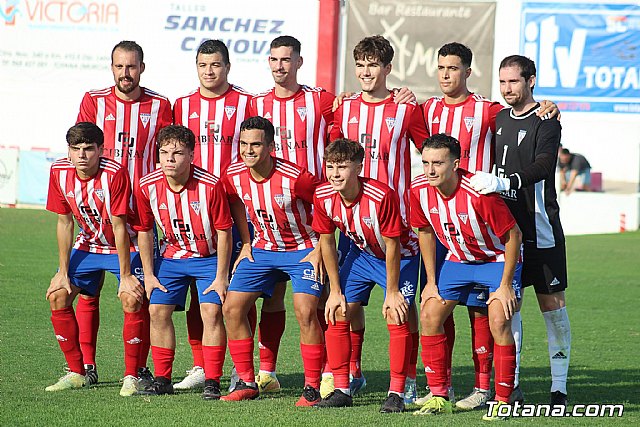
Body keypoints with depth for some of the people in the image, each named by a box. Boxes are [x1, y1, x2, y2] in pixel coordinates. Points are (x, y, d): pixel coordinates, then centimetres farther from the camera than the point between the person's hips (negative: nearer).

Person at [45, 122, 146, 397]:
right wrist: (63, 272, -3)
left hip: (125, 246, -5)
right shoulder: (60, 172, -13)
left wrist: (126, 275, -21)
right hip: (88, 245, 5)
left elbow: (119, 226, -25)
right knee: (57, 295, -4)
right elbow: (65, 222, -4)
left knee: (131, 299, -25)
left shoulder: (115, 174, -29)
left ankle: (131, 376, -13)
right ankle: (77, 373, 7)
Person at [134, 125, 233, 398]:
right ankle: (162, 380, 8)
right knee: (158, 310, -4)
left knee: (211, 311, -17)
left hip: (209, 256, -4)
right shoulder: (147, 186, -13)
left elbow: (223, 232, -15)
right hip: (171, 257, 4)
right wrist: (149, 274, 1)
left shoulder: (210, 186, -24)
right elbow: (145, 231, 2)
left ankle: (212, 382, -11)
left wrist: (221, 277, -15)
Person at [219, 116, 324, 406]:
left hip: (302, 250, -5)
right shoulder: (234, 176, -10)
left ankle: (312, 387, -11)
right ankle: (247, 382, 8)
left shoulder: (294, 177, -25)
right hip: (262, 249, 5)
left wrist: (319, 249, -15)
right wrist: (247, 245, 8)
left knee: (305, 311, -22)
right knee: (232, 307, -4)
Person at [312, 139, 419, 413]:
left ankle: (396, 393, -10)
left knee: (396, 316, -18)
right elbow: (327, 241, -5)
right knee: (337, 315, -2)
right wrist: (336, 290, -4)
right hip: (362, 254, 5)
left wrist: (392, 293, -19)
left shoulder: (382, 196, -34)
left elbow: (392, 246, -25)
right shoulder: (323, 196, -19)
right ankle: (341, 390, 8)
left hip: (400, 255, -5)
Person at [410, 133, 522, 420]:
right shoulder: (419, 190, -16)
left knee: (499, 320, -22)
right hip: (458, 259, 6)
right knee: (430, 315, -4)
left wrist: (505, 285, -22)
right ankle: (439, 397, 5)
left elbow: (513, 235, -23)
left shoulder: (479, 192, -33)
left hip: (498, 258, -6)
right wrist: (431, 281, 2)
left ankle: (503, 401, -11)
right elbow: (426, 232, 3)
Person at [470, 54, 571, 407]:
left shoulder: (545, 121, -7)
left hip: (539, 228, -6)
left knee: (552, 302, -2)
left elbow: (543, 166, -22)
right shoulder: (498, 119, 14)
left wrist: (502, 182, -33)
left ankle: (559, 385, 4)